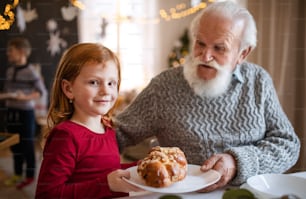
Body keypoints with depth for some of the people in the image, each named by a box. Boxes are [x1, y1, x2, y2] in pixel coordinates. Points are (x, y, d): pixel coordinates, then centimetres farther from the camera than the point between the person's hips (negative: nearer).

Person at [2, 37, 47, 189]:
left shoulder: (30, 71, -12)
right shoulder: (9, 70, 8)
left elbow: (41, 91, -11)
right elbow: (7, 90, 17)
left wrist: (25, 97, -23)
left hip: (25, 112, -7)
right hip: (11, 111, 7)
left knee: (27, 144, 3)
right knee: (15, 145, 14)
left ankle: (30, 176, 17)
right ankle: (18, 174, 29)